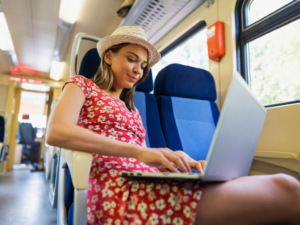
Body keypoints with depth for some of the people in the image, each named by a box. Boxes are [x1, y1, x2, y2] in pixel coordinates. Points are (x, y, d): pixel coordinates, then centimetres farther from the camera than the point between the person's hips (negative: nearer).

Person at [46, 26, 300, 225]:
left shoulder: (132, 110, 28)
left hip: (145, 184, 6)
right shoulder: (82, 85, 12)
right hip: (119, 192, -6)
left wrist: (175, 161, -3)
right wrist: (139, 152, -18)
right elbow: (56, 133, -9)